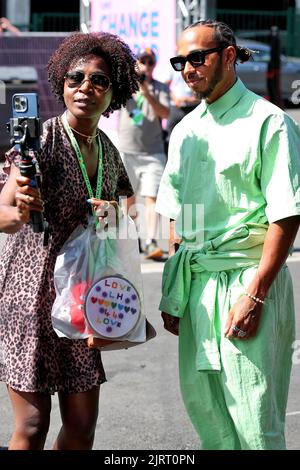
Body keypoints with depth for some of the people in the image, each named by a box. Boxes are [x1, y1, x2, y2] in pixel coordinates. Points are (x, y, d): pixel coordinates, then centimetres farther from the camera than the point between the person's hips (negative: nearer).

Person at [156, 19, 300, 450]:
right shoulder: (185, 130, 14)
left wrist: (254, 295, -18)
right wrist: (172, 293, 12)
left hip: (248, 280, -7)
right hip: (195, 282, 7)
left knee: (253, 419, -4)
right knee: (201, 400, 10)